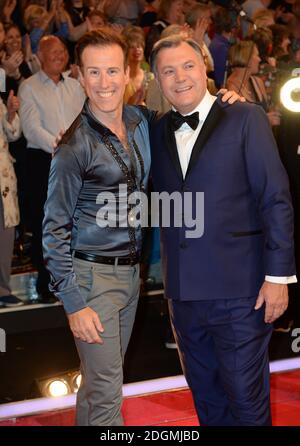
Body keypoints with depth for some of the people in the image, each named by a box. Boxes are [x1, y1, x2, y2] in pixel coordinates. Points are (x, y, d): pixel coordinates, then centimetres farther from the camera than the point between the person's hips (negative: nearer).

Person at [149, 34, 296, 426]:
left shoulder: (246, 119, -3)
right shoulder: (158, 132, 12)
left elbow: (276, 200, -7)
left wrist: (278, 275, -12)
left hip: (238, 289, -5)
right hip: (184, 292, 5)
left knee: (246, 401, 1)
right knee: (206, 399, 16)